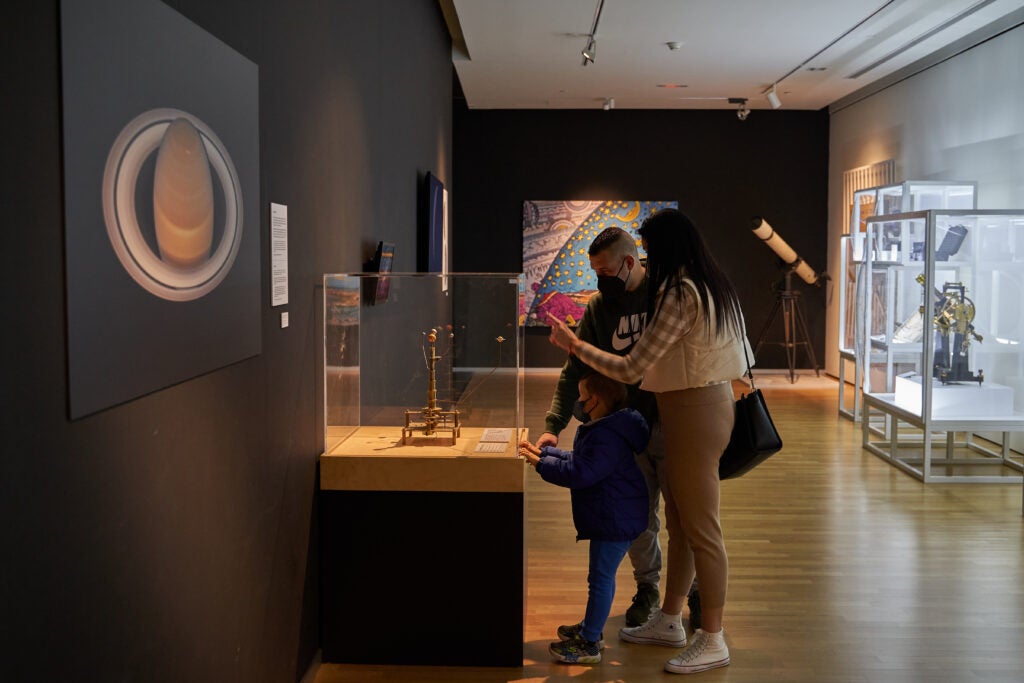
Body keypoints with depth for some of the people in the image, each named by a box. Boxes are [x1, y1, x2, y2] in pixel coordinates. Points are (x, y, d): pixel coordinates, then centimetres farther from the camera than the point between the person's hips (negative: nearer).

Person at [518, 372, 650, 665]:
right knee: (601, 577, 21)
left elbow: (580, 473, -29)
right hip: (612, 518, 11)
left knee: (601, 578, -3)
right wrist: (543, 452, 17)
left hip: (615, 520, -11)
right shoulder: (601, 430, 12)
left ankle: (588, 644, 5)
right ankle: (591, 629, 35)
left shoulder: (607, 437, -25)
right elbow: (576, 460, 22)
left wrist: (541, 464, -20)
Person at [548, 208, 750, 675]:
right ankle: (669, 620, 30)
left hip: (694, 413, -10)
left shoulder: (680, 296, -20)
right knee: (679, 522, 17)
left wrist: (573, 345, -11)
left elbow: (630, 369, -21)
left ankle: (712, 641, 10)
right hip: (711, 400, 10)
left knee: (700, 528, -1)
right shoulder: (713, 287, 10)